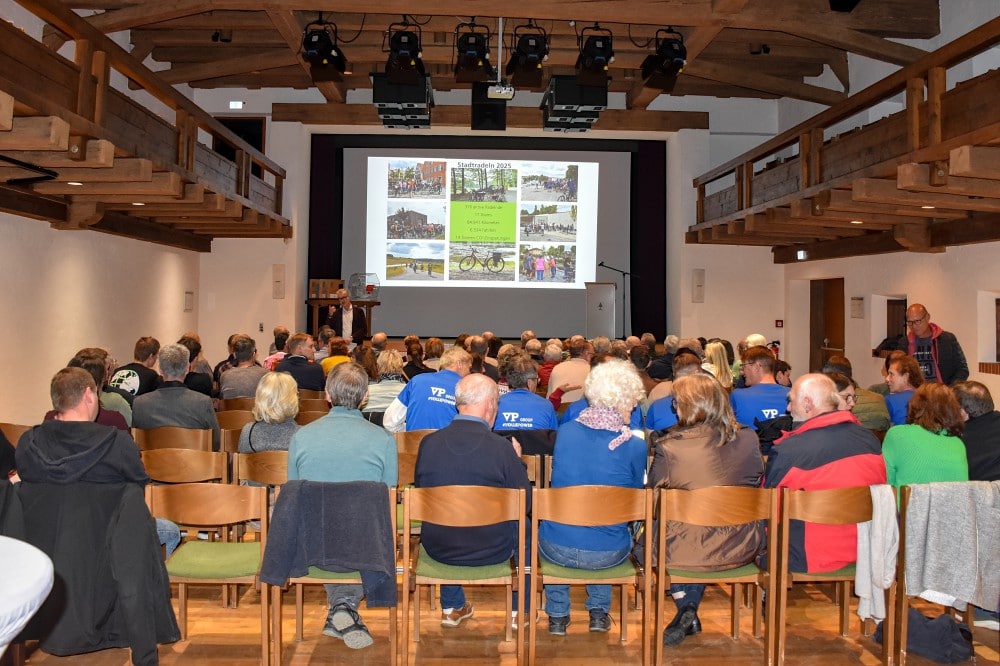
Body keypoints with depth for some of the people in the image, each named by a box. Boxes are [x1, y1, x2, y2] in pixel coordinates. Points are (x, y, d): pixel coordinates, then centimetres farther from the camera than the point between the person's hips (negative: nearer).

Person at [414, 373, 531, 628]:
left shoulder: (428, 443, -12)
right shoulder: (502, 447, -19)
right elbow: (525, 504, -9)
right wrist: (517, 461, 6)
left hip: (437, 548, 3)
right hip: (490, 551, -2)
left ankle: (452, 608, 45)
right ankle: (521, 610, 40)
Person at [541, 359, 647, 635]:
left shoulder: (565, 431, -5)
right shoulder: (635, 446, -13)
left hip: (555, 549, 1)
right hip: (606, 554, -1)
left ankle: (557, 615, 37)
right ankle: (599, 612, 35)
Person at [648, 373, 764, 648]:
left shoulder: (669, 447, -16)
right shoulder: (748, 439, -5)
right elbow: (757, 485, 10)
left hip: (684, 553, -4)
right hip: (742, 550, 4)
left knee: (646, 538, 27)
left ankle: (686, 610, 18)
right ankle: (689, 611, 35)